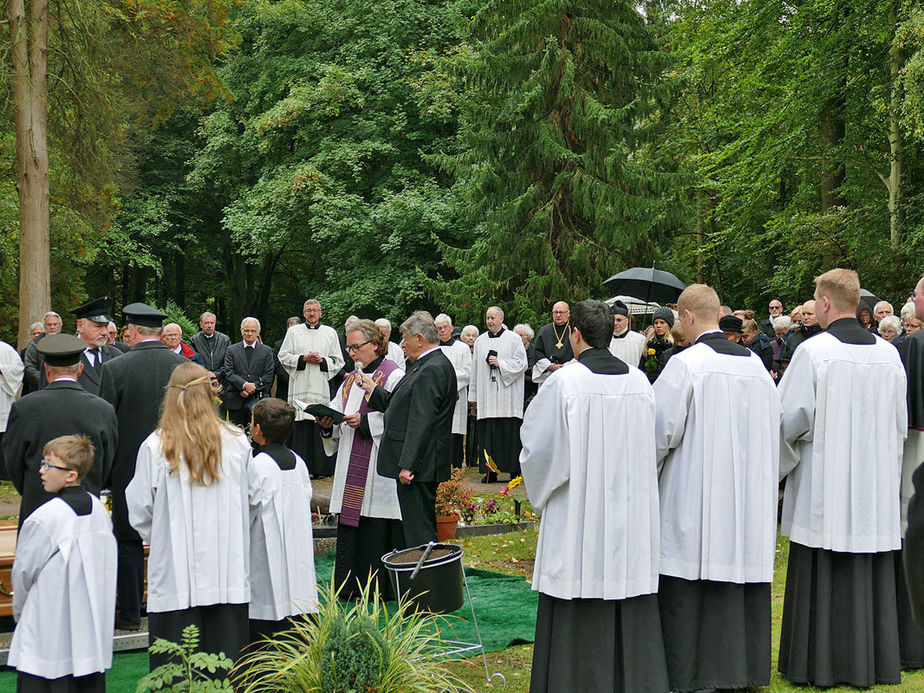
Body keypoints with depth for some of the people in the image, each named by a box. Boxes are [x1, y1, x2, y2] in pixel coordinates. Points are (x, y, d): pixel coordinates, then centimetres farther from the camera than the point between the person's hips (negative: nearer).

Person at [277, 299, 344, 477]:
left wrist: (322, 361, -6)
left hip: (322, 389, 0)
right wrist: (303, 359, -7)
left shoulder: (330, 333, 12)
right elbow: (283, 356, 7)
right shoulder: (293, 332, 11)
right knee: (300, 427, -4)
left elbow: (338, 361, 12)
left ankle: (320, 468, 1)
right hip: (299, 388, 0)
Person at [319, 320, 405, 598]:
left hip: (378, 467, -8)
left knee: (377, 526, -4)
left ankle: (380, 587, 5)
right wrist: (329, 423, -2)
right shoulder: (351, 379, 19)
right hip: (352, 466, 8)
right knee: (349, 525, 8)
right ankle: (350, 585, 16)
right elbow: (338, 410, 19)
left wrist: (364, 421, -19)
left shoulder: (394, 377, -7)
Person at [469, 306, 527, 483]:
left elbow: (521, 363, -2)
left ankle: (514, 470, 0)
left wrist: (500, 364, -12)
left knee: (510, 433, -5)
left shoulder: (513, 339, 4)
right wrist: (474, 396, 12)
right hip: (486, 398, 3)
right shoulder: (480, 341, 14)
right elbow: (475, 370, 15)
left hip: (507, 395, -3)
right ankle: (490, 471, 3)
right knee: (488, 433, 0)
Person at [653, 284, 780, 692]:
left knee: (689, 588, 1)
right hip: (749, 497, 6)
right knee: (741, 563, 14)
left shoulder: (686, 364, -14)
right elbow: (771, 432, 13)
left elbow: (661, 430, -12)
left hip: (695, 497, -6)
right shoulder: (755, 363, 5)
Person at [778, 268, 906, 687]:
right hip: (875, 487, 5)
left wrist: (777, 465, 7)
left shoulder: (813, 351, -13)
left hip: (824, 484, -4)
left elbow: (791, 419, -11)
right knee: (870, 575, 12)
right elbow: (900, 423, 10)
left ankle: (819, 666, 11)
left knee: (821, 576, 4)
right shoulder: (889, 353, 3)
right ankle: (870, 664, 20)